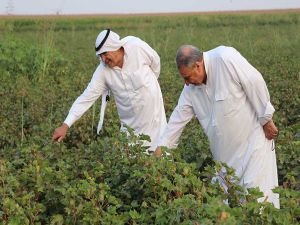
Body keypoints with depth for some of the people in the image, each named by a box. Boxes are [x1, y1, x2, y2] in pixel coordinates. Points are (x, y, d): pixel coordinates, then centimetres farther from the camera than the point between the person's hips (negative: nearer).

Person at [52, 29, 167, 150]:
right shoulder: (102, 71, -17)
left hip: (151, 110, -1)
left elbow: (155, 61, -1)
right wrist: (65, 125, -24)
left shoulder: (136, 46, -20)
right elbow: (86, 97, -17)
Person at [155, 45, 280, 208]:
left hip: (252, 136, -7)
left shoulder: (225, 58, -21)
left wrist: (266, 119, -12)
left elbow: (255, 83, -18)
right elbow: (178, 118, 4)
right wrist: (160, 149, 0)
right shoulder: (191, 88, 0)